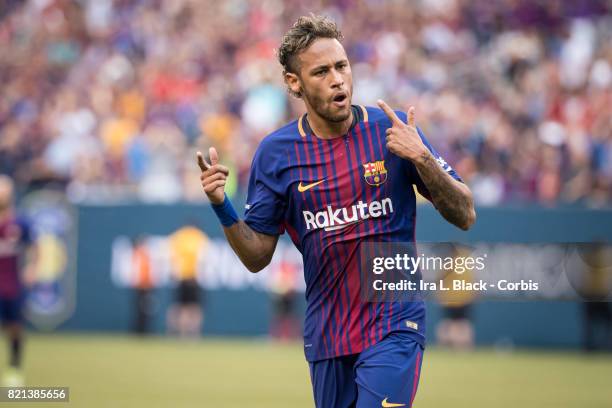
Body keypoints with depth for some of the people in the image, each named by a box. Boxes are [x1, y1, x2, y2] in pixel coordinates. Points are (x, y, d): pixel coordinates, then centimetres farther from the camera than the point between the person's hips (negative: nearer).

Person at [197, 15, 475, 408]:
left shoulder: (392, 129, -4)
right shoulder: (276, 152, 1)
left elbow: (465, 216, -5)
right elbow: (257, 256, 5)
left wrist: (421, 158, -21)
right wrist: (222, 206, -12)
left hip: (393, 328, -3)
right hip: (326, 337, 3)